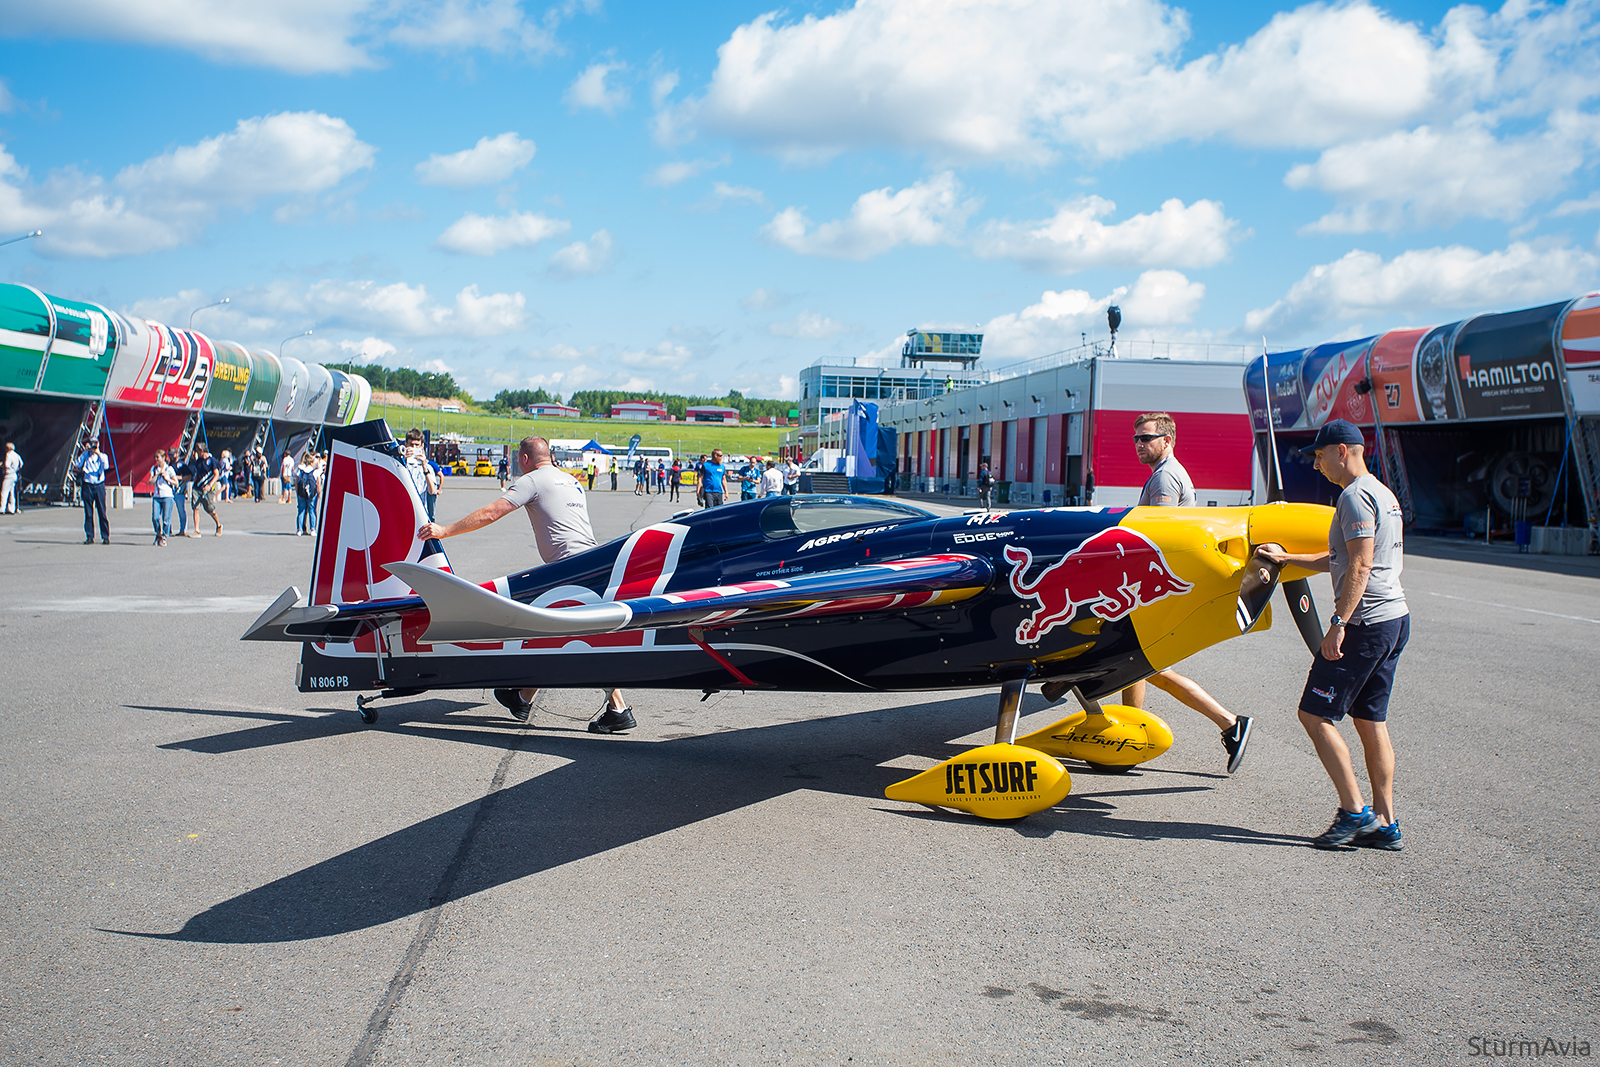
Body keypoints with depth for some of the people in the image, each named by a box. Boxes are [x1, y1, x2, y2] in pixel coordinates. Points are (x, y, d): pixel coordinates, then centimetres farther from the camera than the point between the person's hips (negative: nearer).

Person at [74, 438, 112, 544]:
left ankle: (105, 537, 1)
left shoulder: (102, 456, 8)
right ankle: (89, 537, 6)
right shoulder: (85, 456, 8)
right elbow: (76, 466, 0)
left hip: (99, 485, -1)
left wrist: (99, 454, -13)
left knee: (102, 512, -3)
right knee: (88, 513, 1)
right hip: (87, 485, 1)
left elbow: (106, 466, -10)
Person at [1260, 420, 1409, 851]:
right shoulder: (1384, 495, 20)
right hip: (1395, 620, 10)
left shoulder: (1356, 496, -12)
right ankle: (1385, 824, 13)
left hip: (1366, 622, -10)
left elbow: (1360, 565, -22)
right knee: (1370, 720, 12)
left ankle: (1355, 812, -5)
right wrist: (1287, 558, 35)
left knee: (1315, 714, -5)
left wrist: (1339, 623, -23)